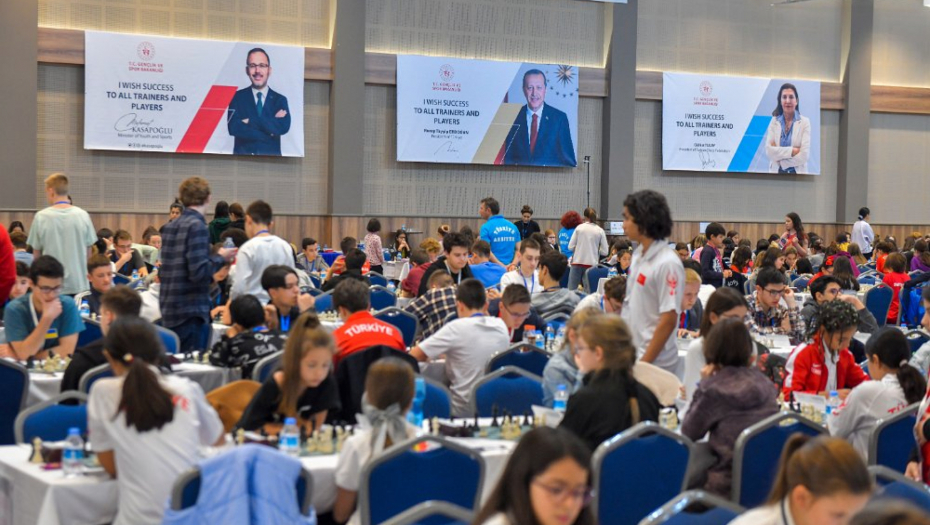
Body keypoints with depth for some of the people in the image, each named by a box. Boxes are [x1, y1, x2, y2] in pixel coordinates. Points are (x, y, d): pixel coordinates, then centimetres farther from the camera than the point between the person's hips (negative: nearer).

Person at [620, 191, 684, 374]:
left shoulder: (668, 264, -15)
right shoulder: (638, 256, 10)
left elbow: (668, 321, -17)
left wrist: (644, 364, -17)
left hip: (655, 362, -7)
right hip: (630, 355, 7)